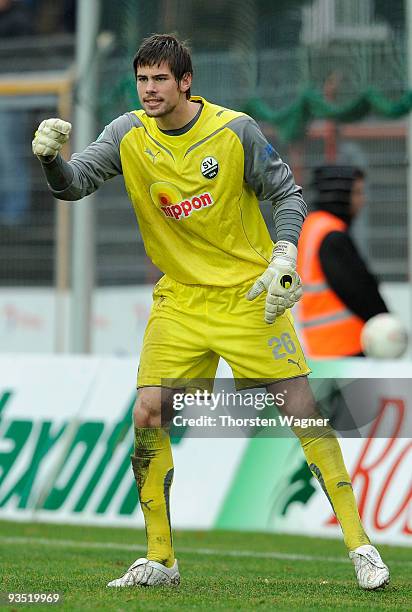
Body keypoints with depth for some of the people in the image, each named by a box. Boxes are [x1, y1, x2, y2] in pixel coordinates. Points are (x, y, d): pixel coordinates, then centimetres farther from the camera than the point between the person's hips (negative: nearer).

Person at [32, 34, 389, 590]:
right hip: (178, 303, 3)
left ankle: (359, 545, -1)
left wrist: (284, 258, -14)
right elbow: (74, 184, -9)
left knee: (304, 408, -9)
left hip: (250, 294, -3)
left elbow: (287, 193, 0)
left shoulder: (235, 130, -9)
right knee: (146, 419, -8)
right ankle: (160, 561, 6)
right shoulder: (128, 136, -3)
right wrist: (52, 157, -31)